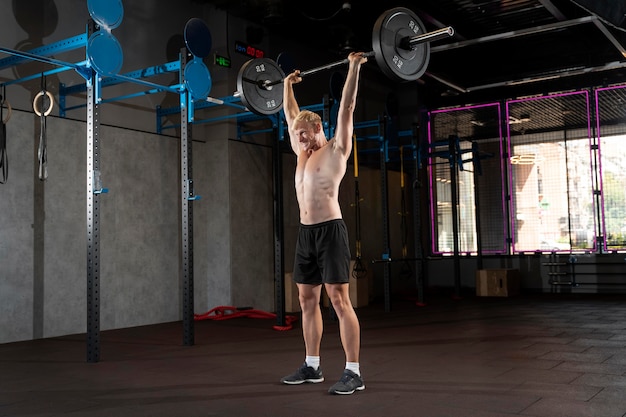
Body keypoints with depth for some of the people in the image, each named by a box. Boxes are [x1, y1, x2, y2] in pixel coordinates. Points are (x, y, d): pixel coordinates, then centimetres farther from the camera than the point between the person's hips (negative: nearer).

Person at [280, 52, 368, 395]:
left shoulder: (336, 148, -1)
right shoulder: (302, 153, 18)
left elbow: (347, 108, -6)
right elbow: (291, 116, 29)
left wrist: (354, 68, -6)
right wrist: (288, 85, 35)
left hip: (330, 231, -8)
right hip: (305, 233, 8)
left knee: (339, 301, -9)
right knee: (307, 300, 10)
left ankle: (353, 373, -6)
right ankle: (312, 366, 20)